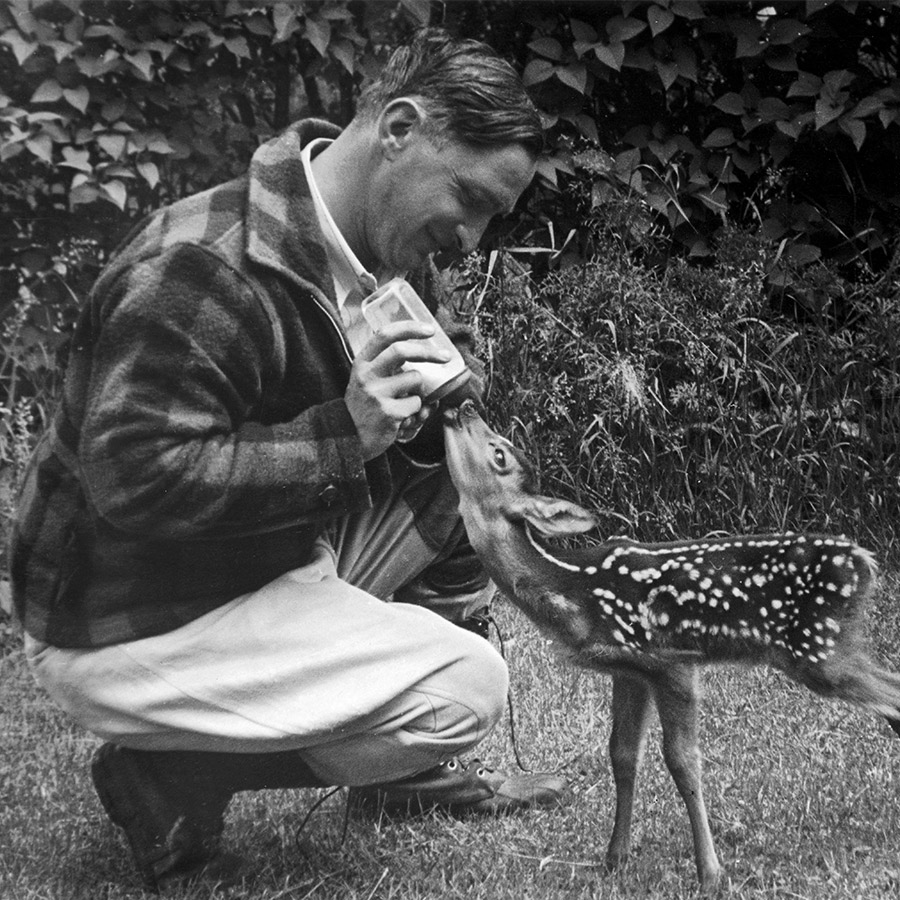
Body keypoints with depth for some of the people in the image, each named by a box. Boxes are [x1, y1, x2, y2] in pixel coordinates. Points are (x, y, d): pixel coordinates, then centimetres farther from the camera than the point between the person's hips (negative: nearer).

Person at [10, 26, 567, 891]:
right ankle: (171, 777, -5)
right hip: (130, 627, -9)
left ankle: (411, 767, 16)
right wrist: (343, 433, -32)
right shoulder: (202, 270, -28)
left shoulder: (384, 255, 2)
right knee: (464, 684, -17)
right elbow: (137, 480, -33)